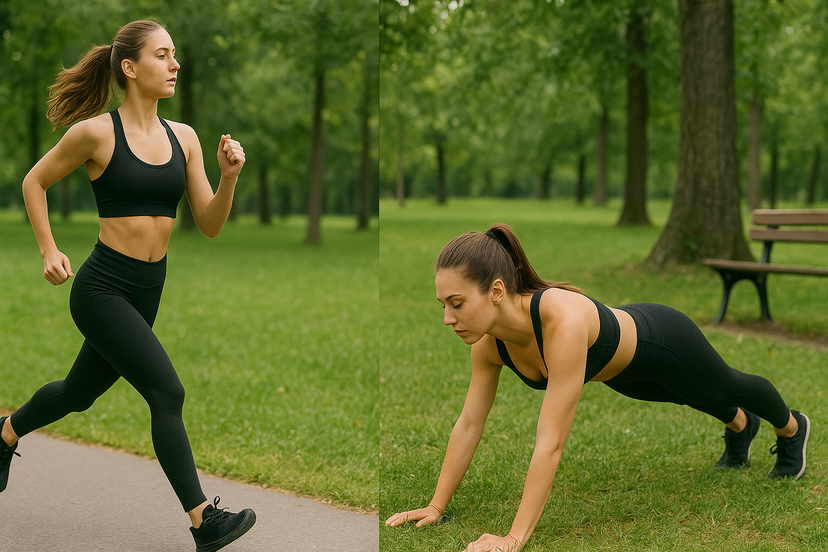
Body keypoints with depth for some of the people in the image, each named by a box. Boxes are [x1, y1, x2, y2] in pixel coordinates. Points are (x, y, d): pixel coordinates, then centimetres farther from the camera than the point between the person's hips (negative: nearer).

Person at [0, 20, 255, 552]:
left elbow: (210, 224, 3)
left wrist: (230, 176, -13)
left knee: (80, 392, 24)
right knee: (168, 393, -15)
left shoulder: (184, 137, 3)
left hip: (147, 289, 6)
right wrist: (50, 251, -2)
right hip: (102, 288, -6)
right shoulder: (96, 132, -11)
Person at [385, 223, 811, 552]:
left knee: (728, 387, 29)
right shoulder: (488, 341, -28)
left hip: (663, 344, -5)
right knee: (703, 401, 38)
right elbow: (468, 425, -17)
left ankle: (792, 428, 63)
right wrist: (436, 506, -17)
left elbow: (551, 442, -49)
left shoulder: (564, 323, -50)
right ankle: (741, 426, 73)